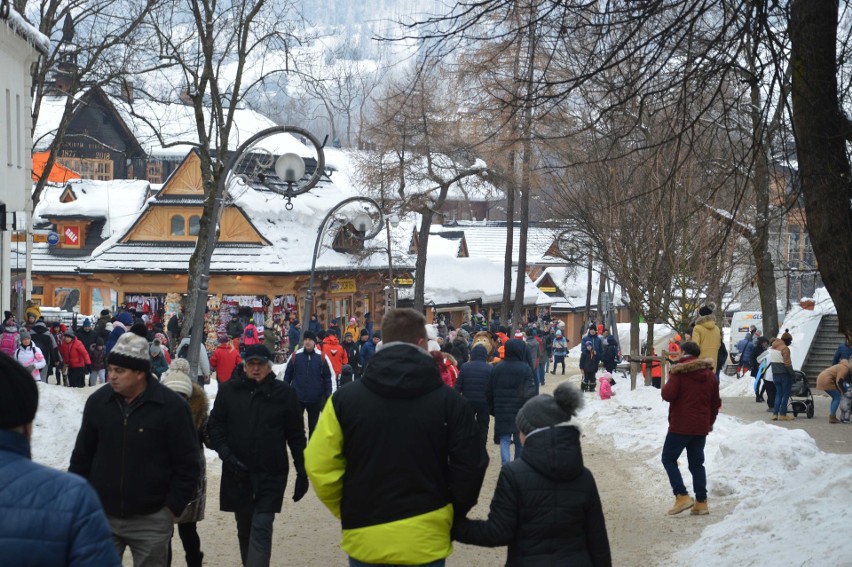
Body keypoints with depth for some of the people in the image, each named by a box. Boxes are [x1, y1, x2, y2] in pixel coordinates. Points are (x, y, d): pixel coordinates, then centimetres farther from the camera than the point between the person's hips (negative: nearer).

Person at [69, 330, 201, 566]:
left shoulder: (172, 406, -10)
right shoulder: (98, 401, 0)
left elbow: (187, 465, -7)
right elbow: (82, 456, 11)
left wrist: (173, 507, -9)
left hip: (151, 520, -3)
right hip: (102, 516, 3)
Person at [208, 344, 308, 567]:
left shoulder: (284, 392, -1)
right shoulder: (229, 390, 1)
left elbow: (296, 435, 3)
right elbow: (215, 425, 5)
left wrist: (302, 472, 2)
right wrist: (226, 455, -10)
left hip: (271, 474, -2)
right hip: (237, 473, 3)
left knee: (261, 529, -11)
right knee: (244, 529, 15)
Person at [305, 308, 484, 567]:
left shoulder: (345, 398, -7)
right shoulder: (450, 401, -8)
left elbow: (320, 466, -6)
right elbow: (469, 468, -6)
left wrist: (347, 512, 11)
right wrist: (450, 515, 13)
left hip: (364, 539, 1)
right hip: (425, 541, 0)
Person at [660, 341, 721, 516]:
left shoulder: (679, 371, -11)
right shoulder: (710, 374, 10)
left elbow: (668, 395, -19)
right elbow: (716, 402, 15)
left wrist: (665, 387, 3)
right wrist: (710, 422, 26)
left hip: (680, 425, -6)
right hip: (701, 427, 6)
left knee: (669, 458, 4)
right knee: (697, 463, 13)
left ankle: (682, 495, -10)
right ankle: (701, 502, 9)